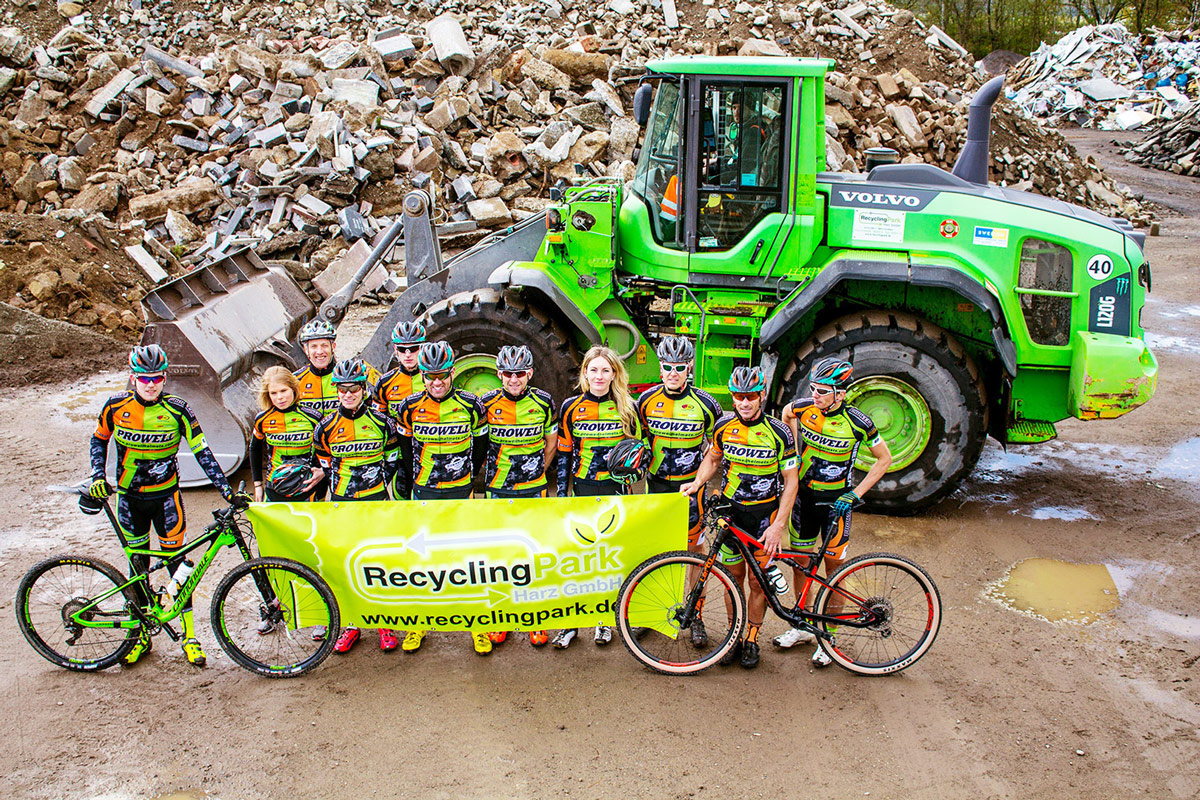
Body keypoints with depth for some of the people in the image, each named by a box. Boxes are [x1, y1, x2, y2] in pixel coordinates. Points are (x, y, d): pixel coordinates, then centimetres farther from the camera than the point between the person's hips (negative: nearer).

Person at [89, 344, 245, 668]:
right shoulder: (116, 407, -8)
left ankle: (189, 634, 10)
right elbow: (99, 440, 10)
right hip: (129, 498, 2)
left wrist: (228, 492, -18)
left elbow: (202, 452, -13)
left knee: (176, 561, 0)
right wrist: (98, 476, -3)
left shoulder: (176, 410, -14)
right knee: (138, 565, 8)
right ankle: (141, 634, 23)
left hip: (165, 497, -1)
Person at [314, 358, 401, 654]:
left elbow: (392, 459, 9)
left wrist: (380, 483, 5)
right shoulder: (326, 427, 1)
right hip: (341, 502, 1)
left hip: (375, 501, -1)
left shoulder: (381, 423, -2)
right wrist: (338, 486, 8)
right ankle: (350, 623, 17)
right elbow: (325, 464, 13)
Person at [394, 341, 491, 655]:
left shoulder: (471, 405, -6)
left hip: (461, 491, -1)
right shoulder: (410, 408, -3)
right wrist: (409, 478, 13)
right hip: (424, 492, 1)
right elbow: (406, 446, 11)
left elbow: (481, 445, 7)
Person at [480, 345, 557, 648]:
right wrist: (492, 471, 8)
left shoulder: (543, 402, -4)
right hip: (497, 490, 0)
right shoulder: (488, 403, -5)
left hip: (533, 490, 0)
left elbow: (551, 442, 10)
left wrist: (538, 471, 9)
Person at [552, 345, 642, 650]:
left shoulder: (627, 407, 1)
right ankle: (571, 621, 11)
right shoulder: (571, 407, 1)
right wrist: (562, 493, 2)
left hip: (616, 489, 0)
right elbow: (564, 454, 5)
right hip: (583, 490, 0)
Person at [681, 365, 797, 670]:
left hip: (764, 514, -2)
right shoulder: (724, 427, -4)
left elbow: (790, 482, -9)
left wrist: (778, 525, -14)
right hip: (730, 510, 3)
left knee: (758, 581, 4)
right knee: (734, 577, 10)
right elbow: (713, 457, 14)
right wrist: (697, 481, -6)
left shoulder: (778, 433, -13)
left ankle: (752, 639, 21)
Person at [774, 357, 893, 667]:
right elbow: (786, 413, 16)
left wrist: (855, 495, -12)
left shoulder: (856, 422, -18)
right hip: (804, 495, 4)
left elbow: (884, 458, -6)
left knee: (833, 568, 2)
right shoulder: (805, 408, -9)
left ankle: (830, 636, 16)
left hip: (835, 502, -4)